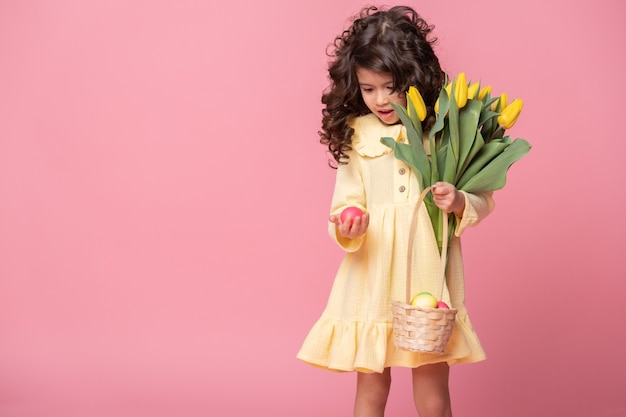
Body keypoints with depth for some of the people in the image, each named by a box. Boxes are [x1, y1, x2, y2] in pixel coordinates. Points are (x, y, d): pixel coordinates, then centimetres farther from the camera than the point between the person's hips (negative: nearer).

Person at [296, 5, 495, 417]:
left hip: (428, 276, -1)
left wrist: (459, 202, -18)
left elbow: (483, 201, 3)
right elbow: (345, 206, 2)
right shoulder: (355, 136, 2)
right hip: (372, 278, 1)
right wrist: (348, 228, -19)